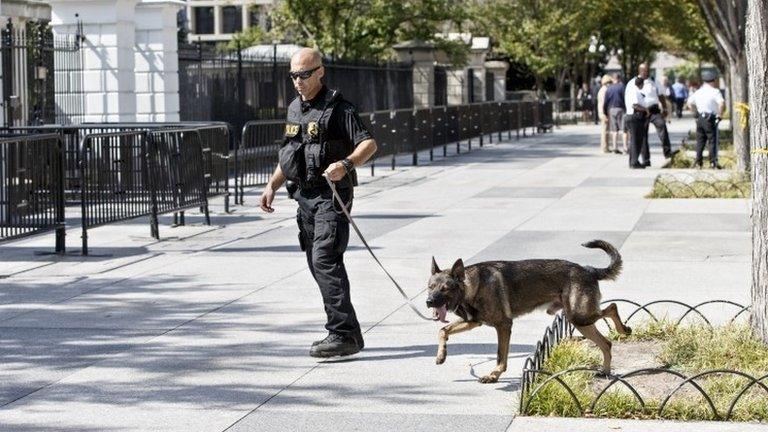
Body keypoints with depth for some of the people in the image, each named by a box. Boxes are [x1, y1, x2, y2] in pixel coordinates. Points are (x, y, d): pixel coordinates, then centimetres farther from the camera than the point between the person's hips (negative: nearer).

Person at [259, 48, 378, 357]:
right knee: (318, 264, 9)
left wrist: (345, 164, -35)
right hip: (304, 196, 9)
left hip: (331, 195, -9)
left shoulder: (337, 108, -10)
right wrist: (272, 186, 17)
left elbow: (369, 144, -17)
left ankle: (343, 334, -19)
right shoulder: (294, 109, 15)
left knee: (325, 260, -18)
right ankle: (347, 333, 16)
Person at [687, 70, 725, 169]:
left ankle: (698, 162, 13)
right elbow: (722, 103, -23)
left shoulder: (698, 92, 12)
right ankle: (713, 162, -2)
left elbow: (690, 103, 22)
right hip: (710, 118, -6)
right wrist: (720, 114, -11)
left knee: (700, 140, 12)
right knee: (712, 140, 0)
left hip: (699, 118, 6)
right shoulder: (715, 91, -9)